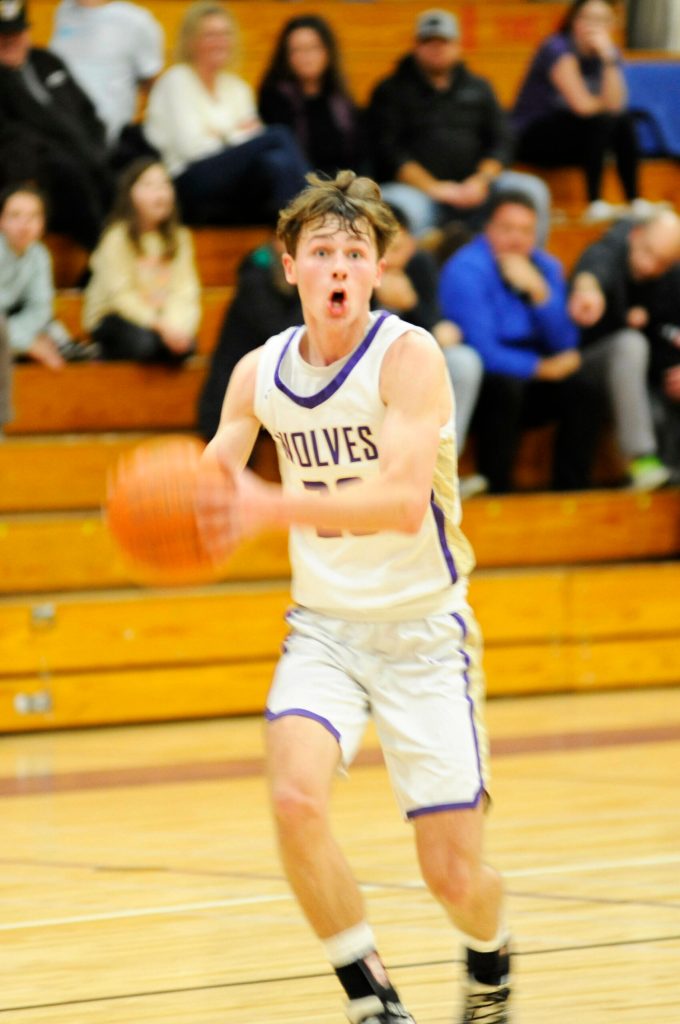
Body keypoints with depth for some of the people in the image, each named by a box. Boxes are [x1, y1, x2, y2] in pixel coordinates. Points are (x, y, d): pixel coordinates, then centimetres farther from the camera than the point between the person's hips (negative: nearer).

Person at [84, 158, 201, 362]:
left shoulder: (179, 237, 4)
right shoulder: (118, 237, -12)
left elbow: (184, 292, -6)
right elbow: (121, 295, -19)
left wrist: (180, 324, -27)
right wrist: (158, 324, -31)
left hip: (160, 316, 5)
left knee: (184, 344, -27)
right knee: (143, 341, -36)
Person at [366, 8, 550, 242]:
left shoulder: (479, 88, 20)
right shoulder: (391, 91, 9)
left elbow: (501, 142, 12)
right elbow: (388, 151, -3)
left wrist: (481, 180, -9)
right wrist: (431, 187, -16)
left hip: (472, 186, 4)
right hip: (414, 185, -4)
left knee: (531, 189, -19)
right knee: (398, 206, -39)